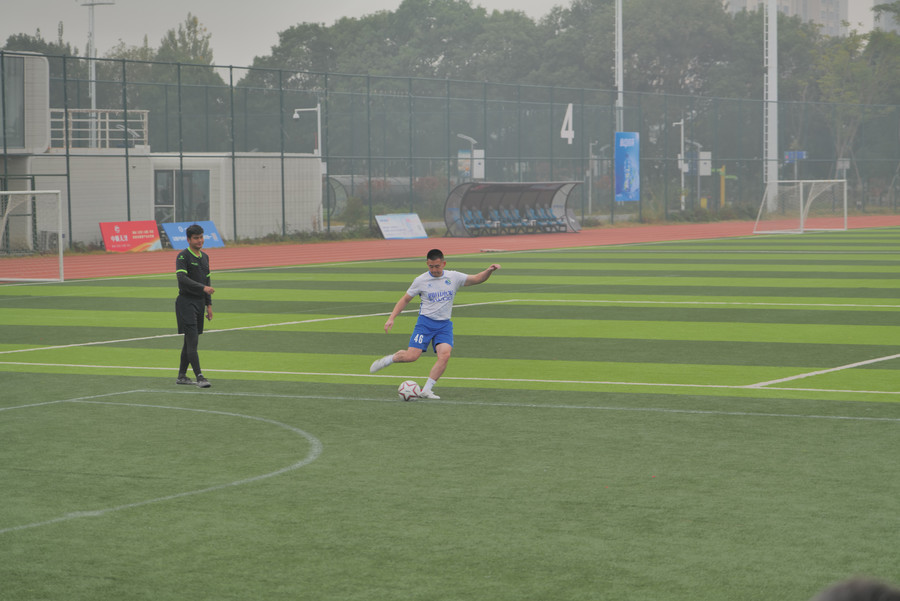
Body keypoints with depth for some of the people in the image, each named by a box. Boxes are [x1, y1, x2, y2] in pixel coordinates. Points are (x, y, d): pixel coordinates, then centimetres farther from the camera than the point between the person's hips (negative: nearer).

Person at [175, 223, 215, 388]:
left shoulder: (205, 257, 14)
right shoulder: (183, 256, -10)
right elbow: (182, 278, -23)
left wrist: (209, 304, 17)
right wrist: (203, 288, -31)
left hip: (199, 302, 8)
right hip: (186, 302, -8)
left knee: (190, 341, 12)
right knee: (192, 341, -13)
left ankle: (182, 376, 20)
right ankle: (199, 377, -18)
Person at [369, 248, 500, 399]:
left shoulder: (454, 277, 5)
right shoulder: (421, 280, 0)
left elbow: (477, 279, 6)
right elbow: (405, 299, 7)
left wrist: (489, 271, -14)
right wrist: (391, 318, 0)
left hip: (444, 324, 2)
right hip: (425, 322, -2)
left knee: (445, 354, -21)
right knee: (412, 356, -15)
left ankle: (426, 391, -13)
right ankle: (387, 360, 16)